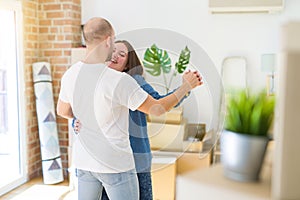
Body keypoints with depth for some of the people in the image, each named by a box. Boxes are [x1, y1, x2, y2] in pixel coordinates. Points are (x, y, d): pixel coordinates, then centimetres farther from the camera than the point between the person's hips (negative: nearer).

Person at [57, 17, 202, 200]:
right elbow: (157, 109, -14)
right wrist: (187, 86, 0)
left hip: (84, 162, 6)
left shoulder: (70, 75, -4)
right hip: (116, 165, -6)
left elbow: (63, 111, 13)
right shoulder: (119, 81, -24)